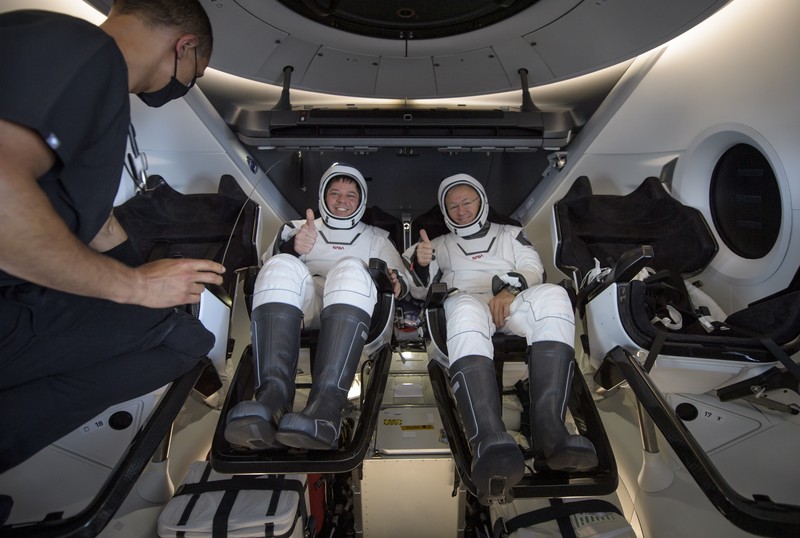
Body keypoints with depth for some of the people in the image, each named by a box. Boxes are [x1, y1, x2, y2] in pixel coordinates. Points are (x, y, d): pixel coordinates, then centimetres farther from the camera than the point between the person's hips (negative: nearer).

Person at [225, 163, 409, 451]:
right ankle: (273, 396, -48)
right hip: (300, 312, 1)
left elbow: (401, 278, 19)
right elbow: (268, 262, 12)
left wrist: (397, 282, -7)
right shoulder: (296, 227, 30)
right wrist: (292, 248, -12)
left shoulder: (377, 237, 31)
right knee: (281, 266, -30)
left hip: (353, 310, 0)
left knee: (350, 269, -33)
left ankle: (325, 406, -52)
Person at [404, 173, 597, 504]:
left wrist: (510, 289, -8)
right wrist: (421, 265, -4)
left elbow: (534, 270, 15)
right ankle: (490, 440, -60)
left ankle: (548, 426, -46)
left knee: (553, 295, -34)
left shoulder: (510, 234, 32)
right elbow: (420, 291, 20)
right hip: (464, 301, -1)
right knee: (466, 310, -41)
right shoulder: (441, 244, 32)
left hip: (512, 304, 2)